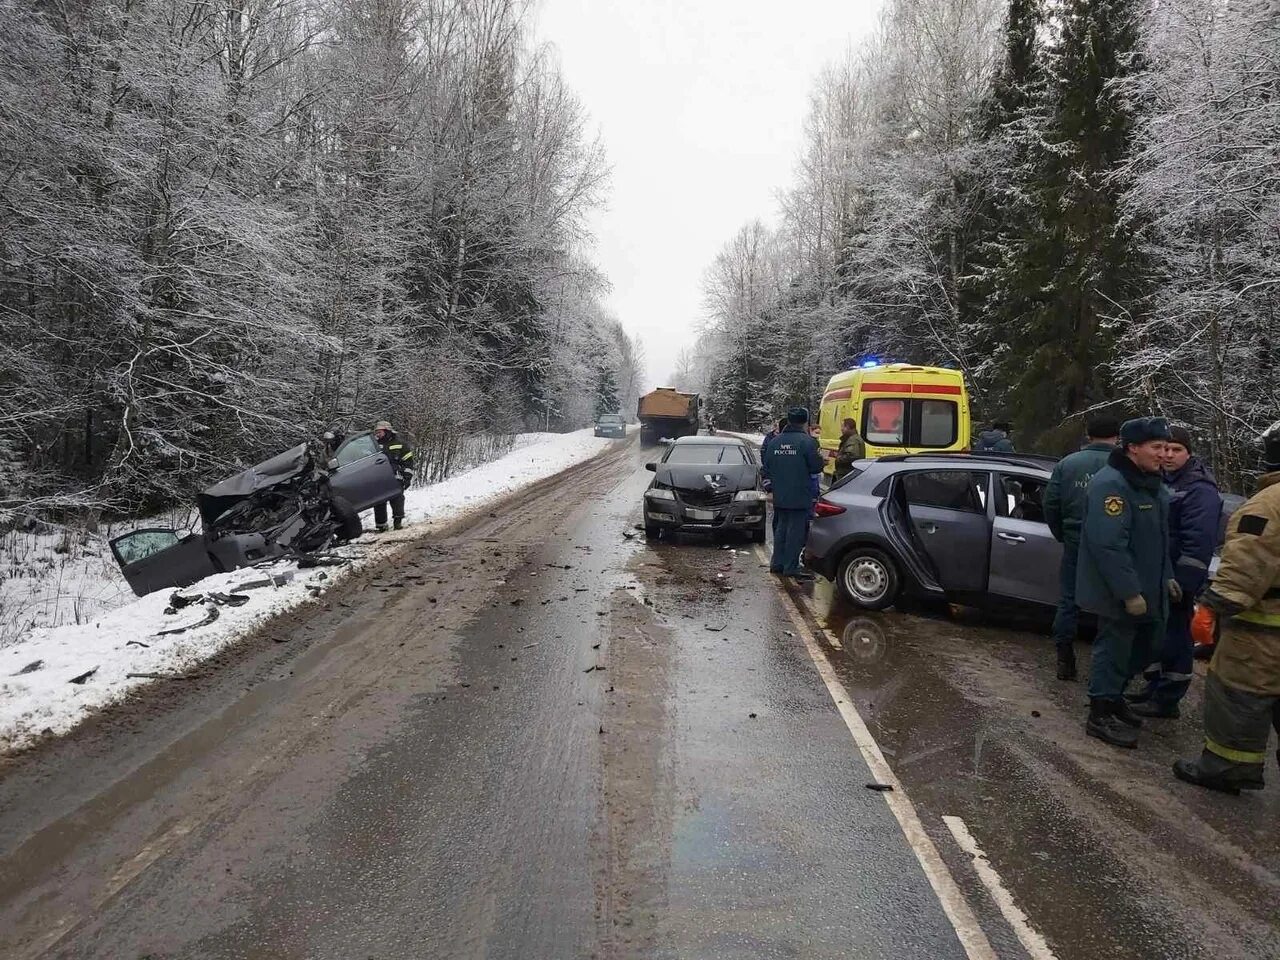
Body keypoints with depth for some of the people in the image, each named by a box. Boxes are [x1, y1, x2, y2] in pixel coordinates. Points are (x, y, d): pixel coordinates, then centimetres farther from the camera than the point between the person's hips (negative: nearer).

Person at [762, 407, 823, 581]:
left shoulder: (774, 441, 5)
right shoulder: (807, 441, -14)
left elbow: (766, 466, 8)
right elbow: (816, 467, -12)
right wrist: (820, 458, 9)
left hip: (779, 495, 6)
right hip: (799, 496, -6)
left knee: (781, 527, 17)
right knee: (796, 530, -1)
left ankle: (777, 563, 21)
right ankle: (791, 567, 0)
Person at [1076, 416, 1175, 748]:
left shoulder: (1152, 483, 11)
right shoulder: (1112, 484, -23)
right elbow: (1109, 544, -28)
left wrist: (1166, 576, 17)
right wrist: (1129, 592, -27)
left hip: (1148, 588, 10)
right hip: (1118, 593, -10)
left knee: (1147, 644, 19)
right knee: (1115, 647, 0)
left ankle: (1113, 694, 36)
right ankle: (1101, 715, 14)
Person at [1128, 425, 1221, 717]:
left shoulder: (1200, 490, -14)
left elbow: (1199, 542, -21)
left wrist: (1184, 583, -24)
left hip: (1177, 579, -8)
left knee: (1174, 637, 0)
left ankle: (1167, 700, 7)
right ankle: (1153, 686, 29)